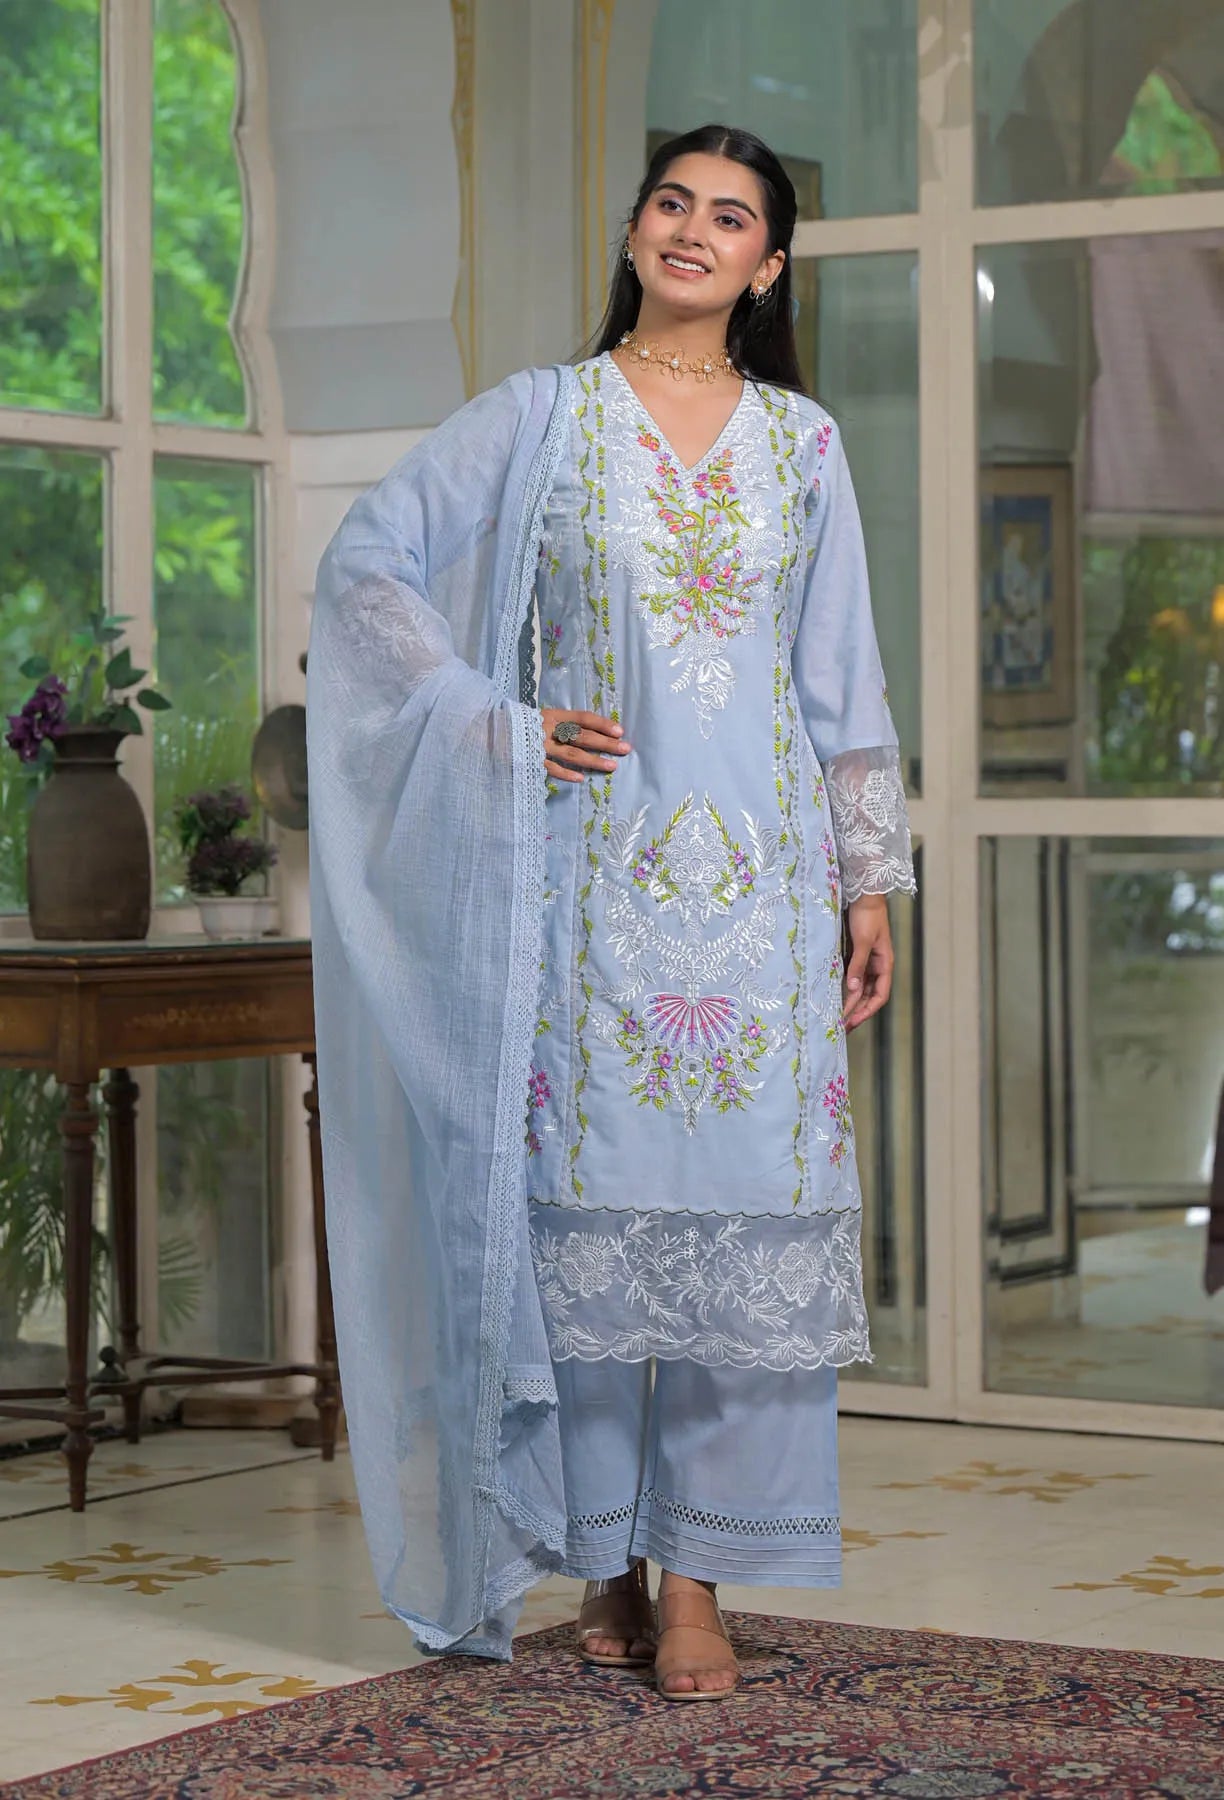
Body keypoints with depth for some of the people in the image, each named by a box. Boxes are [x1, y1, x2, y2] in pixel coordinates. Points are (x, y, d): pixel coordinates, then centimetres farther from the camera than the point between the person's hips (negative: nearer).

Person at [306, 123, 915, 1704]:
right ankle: (606, 1559, 11)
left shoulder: (801, 444, 10)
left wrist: (871, 879, 8)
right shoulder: (541, 419, 4)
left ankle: (699, 1582, 2)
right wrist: (503, 725, -5)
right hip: (592, 868, -1)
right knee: (590, 1201, -2)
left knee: (745, 1208, -3)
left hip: (759, 870, 2)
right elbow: (366, 565, 3)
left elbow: (841, 682, 12)